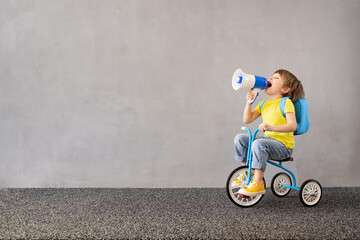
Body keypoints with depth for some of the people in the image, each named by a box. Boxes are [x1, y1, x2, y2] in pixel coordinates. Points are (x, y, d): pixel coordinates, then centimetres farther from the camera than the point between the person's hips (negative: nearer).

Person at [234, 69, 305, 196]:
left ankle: (258, 183, -29)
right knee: (240, 138, -1)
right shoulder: (264, 103, 12)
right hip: (267, 139, 8)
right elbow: (247, 120, 7)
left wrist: (272, 127, -39)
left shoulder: (286, 102, -10)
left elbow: (292, 125, -24)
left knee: (258, 144, -34)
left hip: (283, 144, -8)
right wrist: (249, 102, -6)